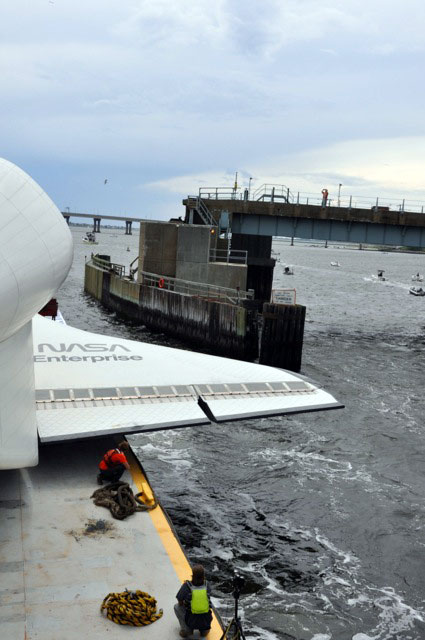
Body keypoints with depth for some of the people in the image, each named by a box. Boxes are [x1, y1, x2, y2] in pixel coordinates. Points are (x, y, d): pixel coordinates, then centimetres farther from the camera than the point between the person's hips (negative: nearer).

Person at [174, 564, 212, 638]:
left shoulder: (186, 586, -18)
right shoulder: (207, 585, -9)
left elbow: (180, 603, -5)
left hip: (191, 621, -3)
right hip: (206, 621, 3)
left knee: (177, 607, 23)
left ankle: (186, 629, 13)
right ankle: (204, 629, 21)